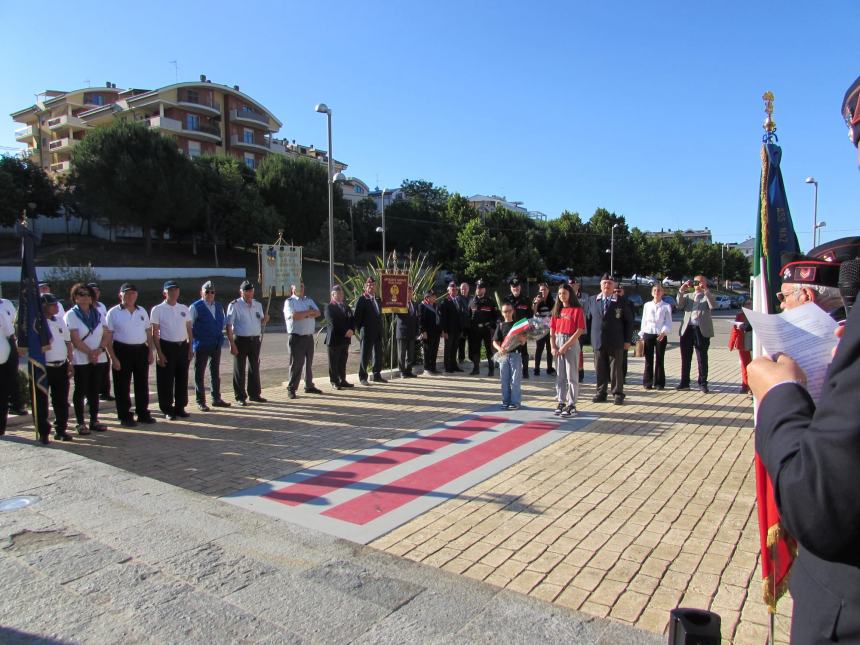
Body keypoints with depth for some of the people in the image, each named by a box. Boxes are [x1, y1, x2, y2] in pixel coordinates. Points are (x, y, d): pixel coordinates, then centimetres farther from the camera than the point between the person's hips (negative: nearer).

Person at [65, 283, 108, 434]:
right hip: (80, 359, -4)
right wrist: (90, 352, -16)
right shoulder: (71, 315, -2)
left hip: (99, 358, 4)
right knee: (80, 391, 1)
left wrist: (99, 350, -11)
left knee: (94, 390, 8)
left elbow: (105, 335, 6)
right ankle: (80, 422, 8)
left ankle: (94, 420, 15)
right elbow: (75, 339, -10)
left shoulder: (97, 313, 12)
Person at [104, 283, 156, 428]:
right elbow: (108, 337, -6)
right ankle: (124, 416, 12)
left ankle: (143, 413, 21)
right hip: (122, 351, -4)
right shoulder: (113, 312, -3)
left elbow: (149, 332, 16)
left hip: (141, 350, 4)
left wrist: (151, 351, 7)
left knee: (142, 383, 10)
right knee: (122, 386, 3)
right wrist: (113, 358, -12)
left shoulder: (142, 311, 11)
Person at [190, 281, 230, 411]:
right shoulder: (195, 307, -8)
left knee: (215, 372, 14)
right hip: (201, 345, -6)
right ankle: (200, 402, 10)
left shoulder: (218, 306, 9)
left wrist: (220, 336, 12)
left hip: (216, 345, 6)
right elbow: (188, 326, -9)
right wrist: (191, 344, -11)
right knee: (200, 374, 3)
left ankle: (216, 399, 25)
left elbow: (223, 321, 22)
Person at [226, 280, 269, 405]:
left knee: (254, 368, 13)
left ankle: (254, 394, 24)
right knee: (239, 369, 2)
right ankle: (240, 397, 10)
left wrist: (265, 319, -6)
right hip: (240, 340, -5)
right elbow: (229, 326, -10)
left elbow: (261, 323, 18)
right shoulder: (234, 305, -6)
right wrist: (232, 344, -17)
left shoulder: (258, 305, 10)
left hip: (255, 340, 5)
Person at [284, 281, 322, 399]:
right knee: (296, 363, -5)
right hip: (296, 337, -6)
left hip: (309, 336, 6)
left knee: (309, 362, 12)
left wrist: (303, 314, -13)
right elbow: (294, 315, -19)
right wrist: (309, 312, -7)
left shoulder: (309, 300, 16)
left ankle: (309, 386, 23)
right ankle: (291, 388, 3)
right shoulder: (289, 302, -3)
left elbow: (317, 313, 2)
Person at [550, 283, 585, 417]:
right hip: (558, 343, 5)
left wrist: (565, 346, -15)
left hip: (571, 343, -5)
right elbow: (552, 330, 10)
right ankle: (561, 402, 14)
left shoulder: (577, 310, -4)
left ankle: (572, 405, 2)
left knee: (571, 375, -3)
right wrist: (553, 346, -3)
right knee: (559, 375, 8)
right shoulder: (556, 310, 13)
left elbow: (579, 331, -11)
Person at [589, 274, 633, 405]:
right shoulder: (594, 300, 8)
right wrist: (591, 337, 8)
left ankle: (617, 394, 12)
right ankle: (601, 393, 18)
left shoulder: (620, 302, -1)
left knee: (616, 369, 2)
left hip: (615, 343, -3)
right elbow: (591, 318, 13)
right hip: (598, 342, 3)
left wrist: (627, 340, -1)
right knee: (600, 369, 7)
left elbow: (628, 321, 2)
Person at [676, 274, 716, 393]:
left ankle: (703, 384, 8)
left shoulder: (707, 296, 10)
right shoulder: (687, 295, 17)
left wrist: (705, 290, -14)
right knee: (685, 358, 7)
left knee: (702, 359, 2)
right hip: (687, 329, 3)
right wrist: (681, 290, -8)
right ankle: (684, 382, 14)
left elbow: (713, 306, -12)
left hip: (702, 330, -3)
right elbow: (679, 306, -1)